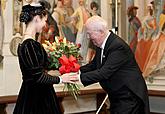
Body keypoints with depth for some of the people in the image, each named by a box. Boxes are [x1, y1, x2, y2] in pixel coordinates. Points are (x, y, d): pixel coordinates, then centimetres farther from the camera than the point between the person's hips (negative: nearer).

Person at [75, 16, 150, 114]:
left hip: (129, 97, -9)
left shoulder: (118, 46, -25)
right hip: (116, 96, 9)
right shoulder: (101, 44, 3)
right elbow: (94, 65, 12)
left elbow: (105, 72, -30)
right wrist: (79, 71, -6)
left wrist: (80, 77, -30)